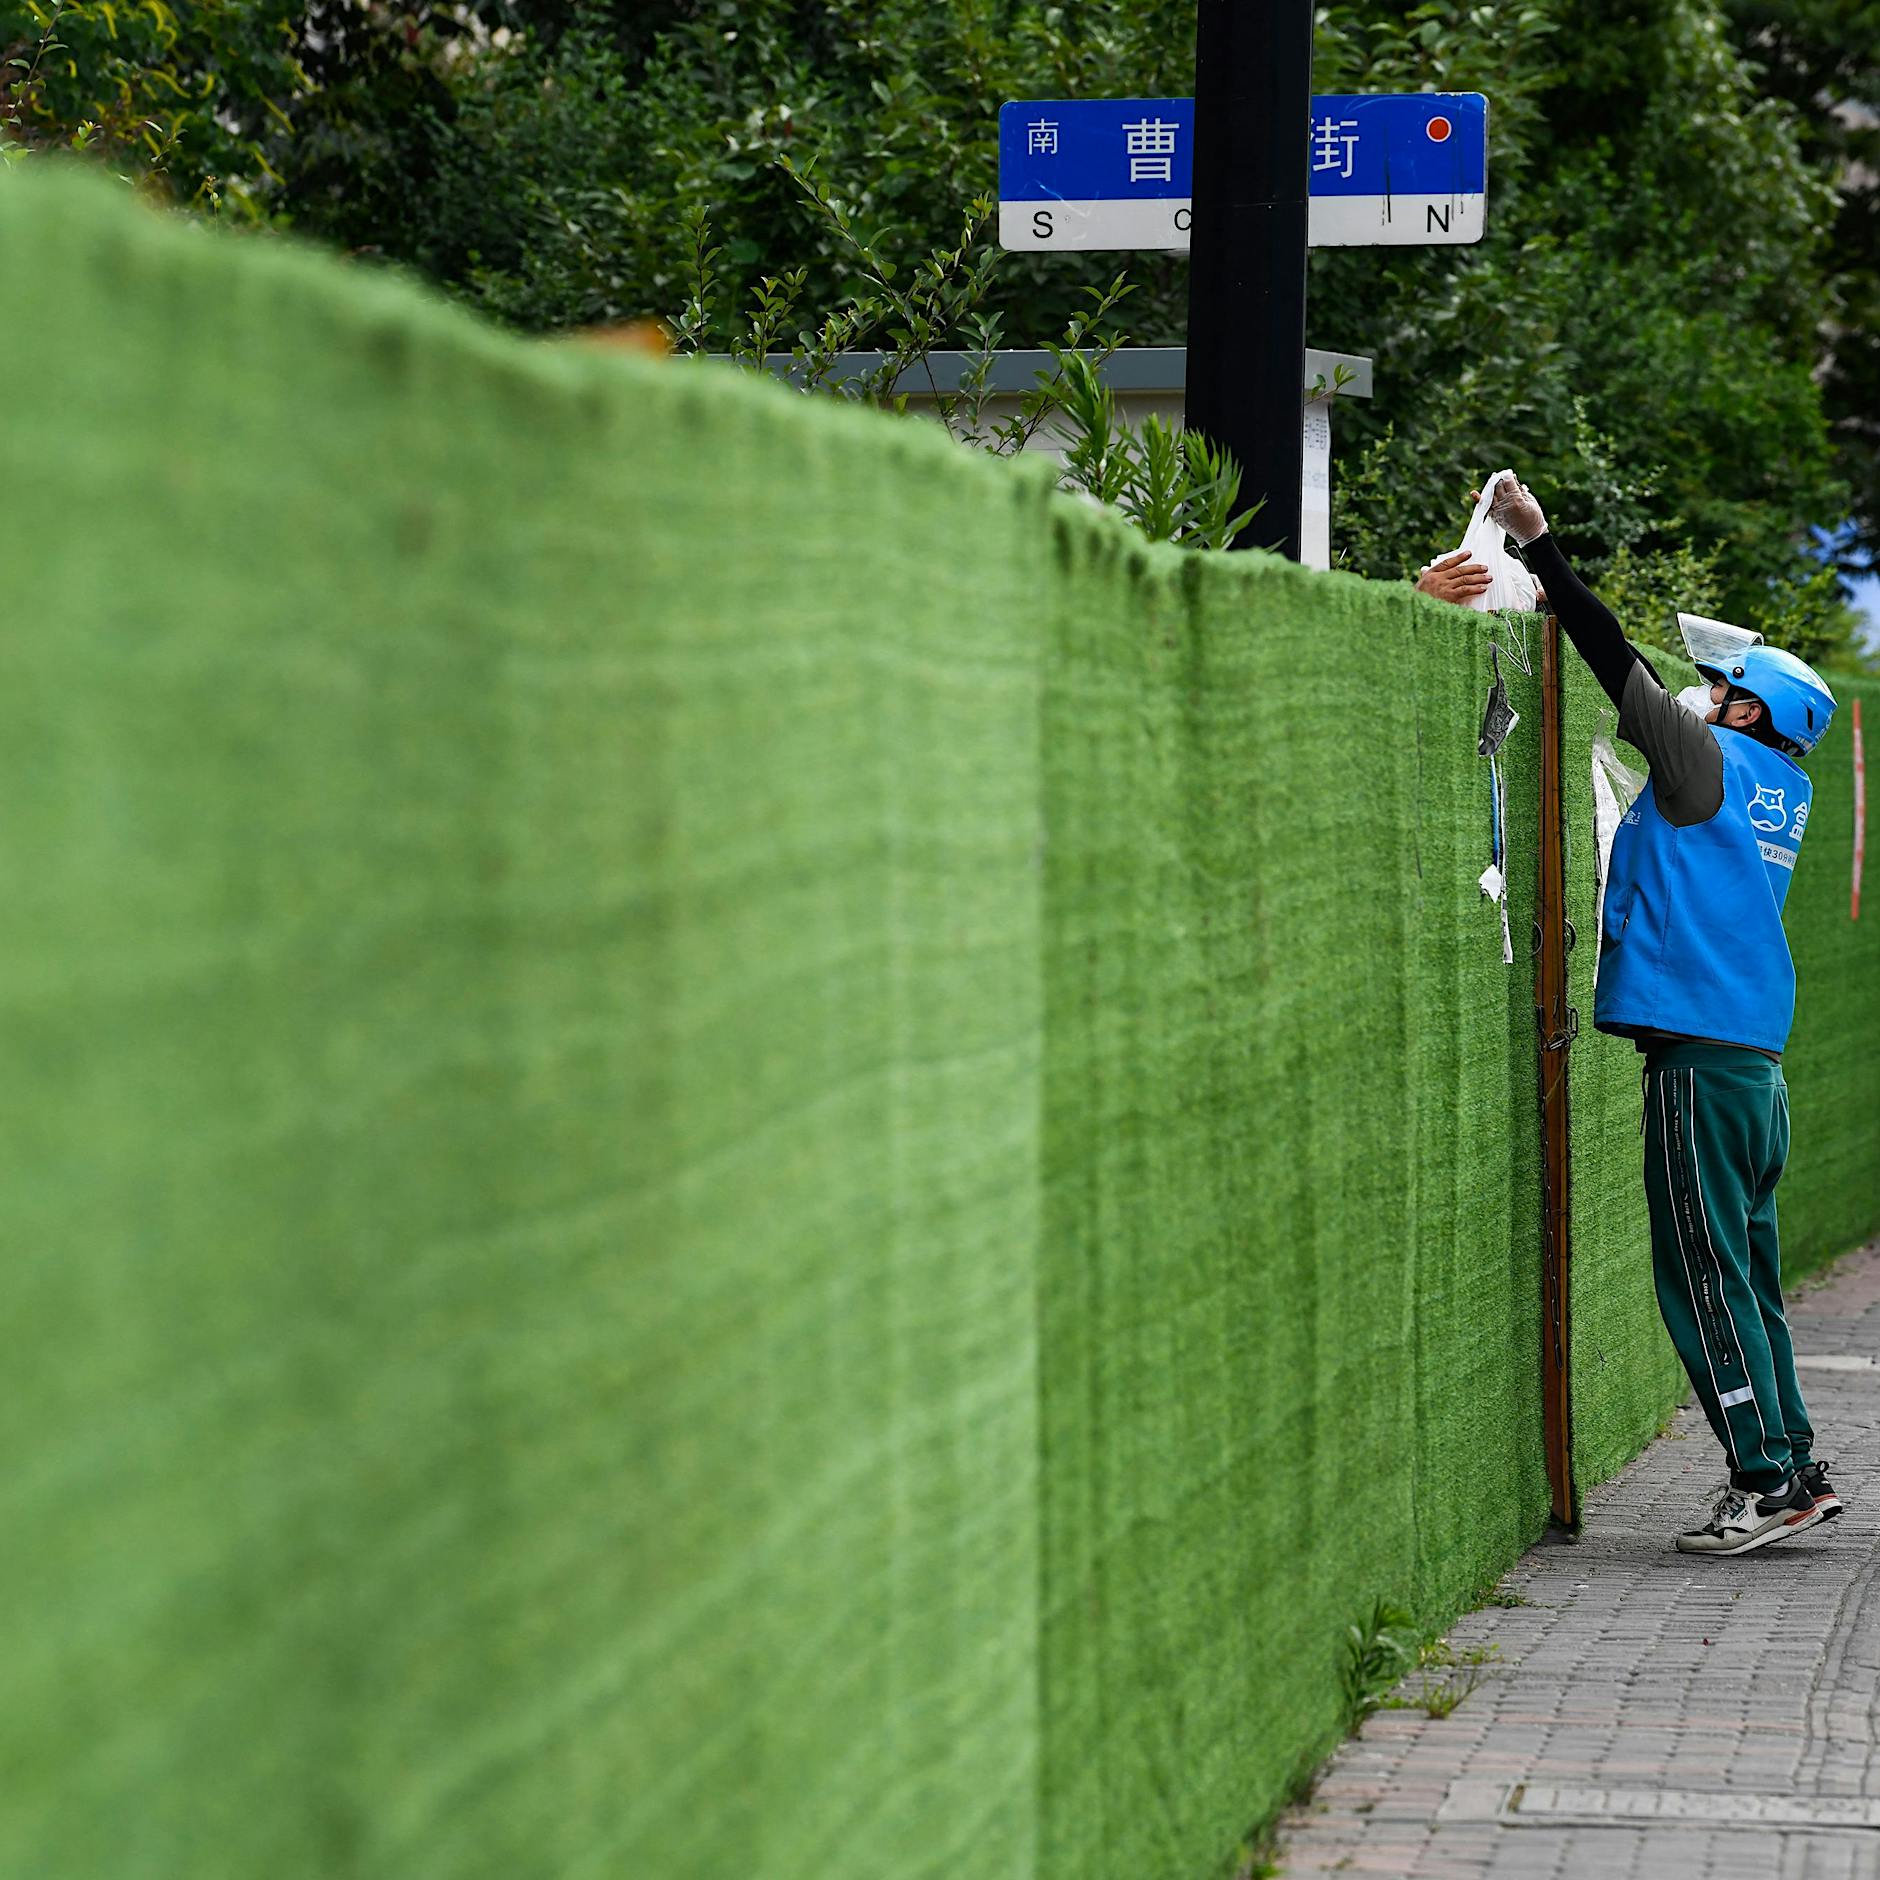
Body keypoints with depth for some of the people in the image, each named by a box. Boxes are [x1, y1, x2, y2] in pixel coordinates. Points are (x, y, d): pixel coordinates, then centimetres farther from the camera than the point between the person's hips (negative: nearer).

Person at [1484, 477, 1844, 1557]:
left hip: (1701, 1055, -9)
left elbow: (1625, 670, -7)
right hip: (1755, 1060, 9)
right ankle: (1794, 1469, 16)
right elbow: (1643, 684, 26)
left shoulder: (1713, 762, -7)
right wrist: (1555, 595, 27)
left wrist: (1542, 542, -2)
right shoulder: (1780, 790, 16)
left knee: (1707, 1274, -7)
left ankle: (1769, 1479, -9)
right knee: (1743, 1272, 14)